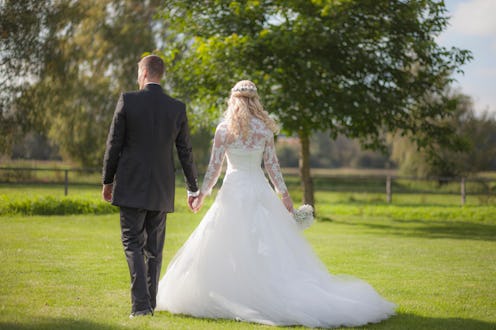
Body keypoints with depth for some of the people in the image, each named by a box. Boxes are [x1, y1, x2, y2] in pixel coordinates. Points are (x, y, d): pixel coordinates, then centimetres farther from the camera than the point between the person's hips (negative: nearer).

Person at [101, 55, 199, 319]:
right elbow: (185, 153, 6)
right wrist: (193, 188, 17)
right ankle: (150, 303, 18)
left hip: (131, 188, -3)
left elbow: (114, 145, -4)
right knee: (154, 248, 12)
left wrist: (108, 181, 8)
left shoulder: (127, 101, -7)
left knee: (133, 244, 0)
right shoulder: (178, 108, 1)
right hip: (162, 190, 3)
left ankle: (141, 303, -14)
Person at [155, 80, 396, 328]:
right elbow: (272, 165, 4)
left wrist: (202, 194, 7)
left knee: (227, 249, 2)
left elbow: (214, 167, -3)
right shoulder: (265, 129, 3)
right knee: (271, 250, 7)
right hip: (260, 189, 3)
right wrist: (284, 194, 12)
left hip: (234, 191, -3)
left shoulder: (224, 129, -4)